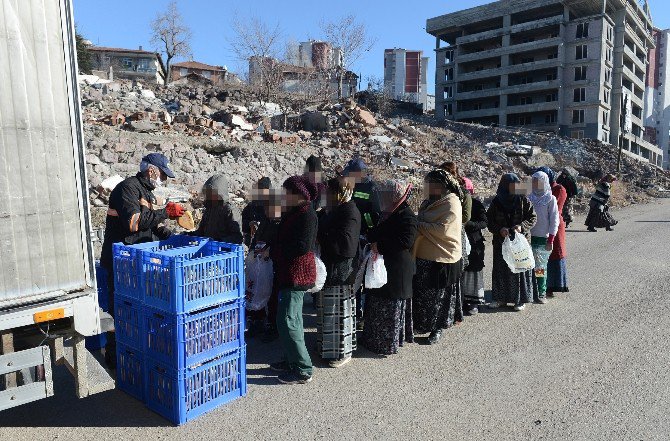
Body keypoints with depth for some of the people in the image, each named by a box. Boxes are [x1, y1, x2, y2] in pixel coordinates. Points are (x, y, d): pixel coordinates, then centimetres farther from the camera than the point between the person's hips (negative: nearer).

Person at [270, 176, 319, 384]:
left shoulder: (307, 215, -18)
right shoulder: (294, 212, 14)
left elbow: (302, 247, -25)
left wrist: (273, 252, -15)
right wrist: (273, 250, 3)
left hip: (297, 274, -11)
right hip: (289, 273, 11)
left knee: (287, 321, -8)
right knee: (292, 319, 18)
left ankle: (303, 370, 2)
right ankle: (292, 361, 31)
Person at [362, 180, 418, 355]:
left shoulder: (407, 216, -16)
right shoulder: (388, 215, 12)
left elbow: (405, 242, -27)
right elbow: (375, 234, 24)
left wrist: (379, 245, -22)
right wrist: (371, 238, 2)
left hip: (396, 270, -9)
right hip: (383, 266, 9)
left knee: (391, 309, 1)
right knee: (376, 304, 18)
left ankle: (389, 343, 14)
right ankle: (374, 339, 31)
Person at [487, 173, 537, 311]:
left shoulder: (523, 200, -2)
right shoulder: (496, 202, 1)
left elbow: (533, 218, -1)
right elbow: (489, 221, 3)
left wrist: (521, 226, -18)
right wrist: (500, 229, -16)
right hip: (501, 242, 2)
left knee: (520, 268, 2)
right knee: (500, 269, 7)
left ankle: (521, 300, 14)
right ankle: (500, 298, 20)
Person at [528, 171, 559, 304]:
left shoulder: (550, 199, -3)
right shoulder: (530, 198, 8)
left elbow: (555, 220, -5)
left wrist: (550, 240, -10)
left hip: (543, 238, -3)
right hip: (529, 237, 3)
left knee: (540, 268, -1)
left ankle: (542, 293, 9)